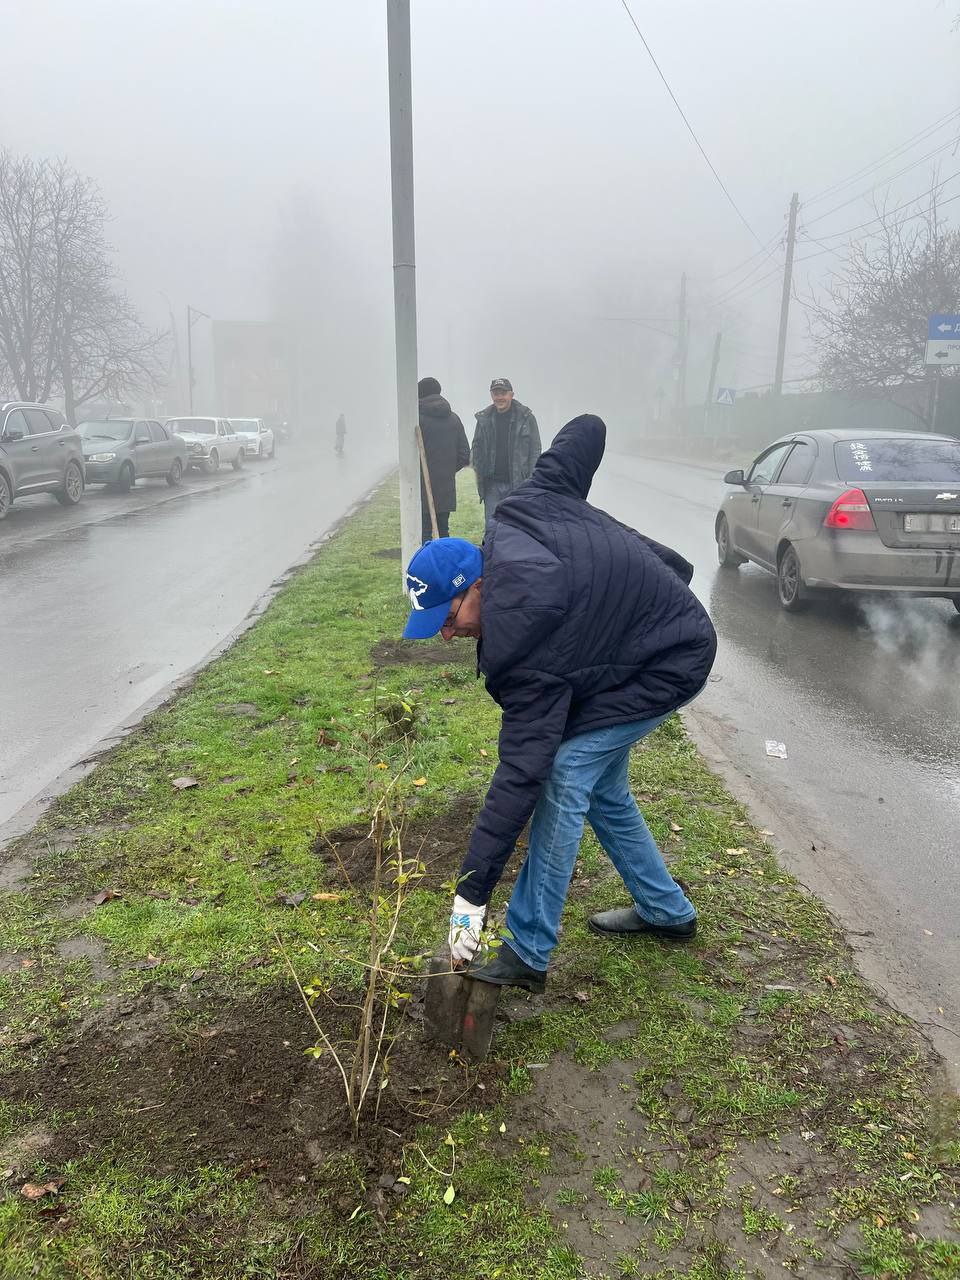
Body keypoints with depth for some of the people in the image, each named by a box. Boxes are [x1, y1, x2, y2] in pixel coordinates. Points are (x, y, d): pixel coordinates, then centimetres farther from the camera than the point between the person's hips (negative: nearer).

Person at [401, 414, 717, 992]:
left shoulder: (525, 650, -33)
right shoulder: (514, 517, -14)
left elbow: (520, 775, -33)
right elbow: (589, 429, -4)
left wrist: (473, 895, -28)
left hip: (672, 663, -10)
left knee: (565, 773, -16)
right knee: (601, 783, 14)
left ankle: (528, 955, -6)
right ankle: (666, 911, 31)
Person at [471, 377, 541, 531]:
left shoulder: (526, 418, -1)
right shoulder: (484, 419, 8)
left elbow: (535, 451, -1)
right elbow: (476, 448, 16)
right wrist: (480, 472, 2)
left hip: (518, 484, -2)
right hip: (492, 484, 3)